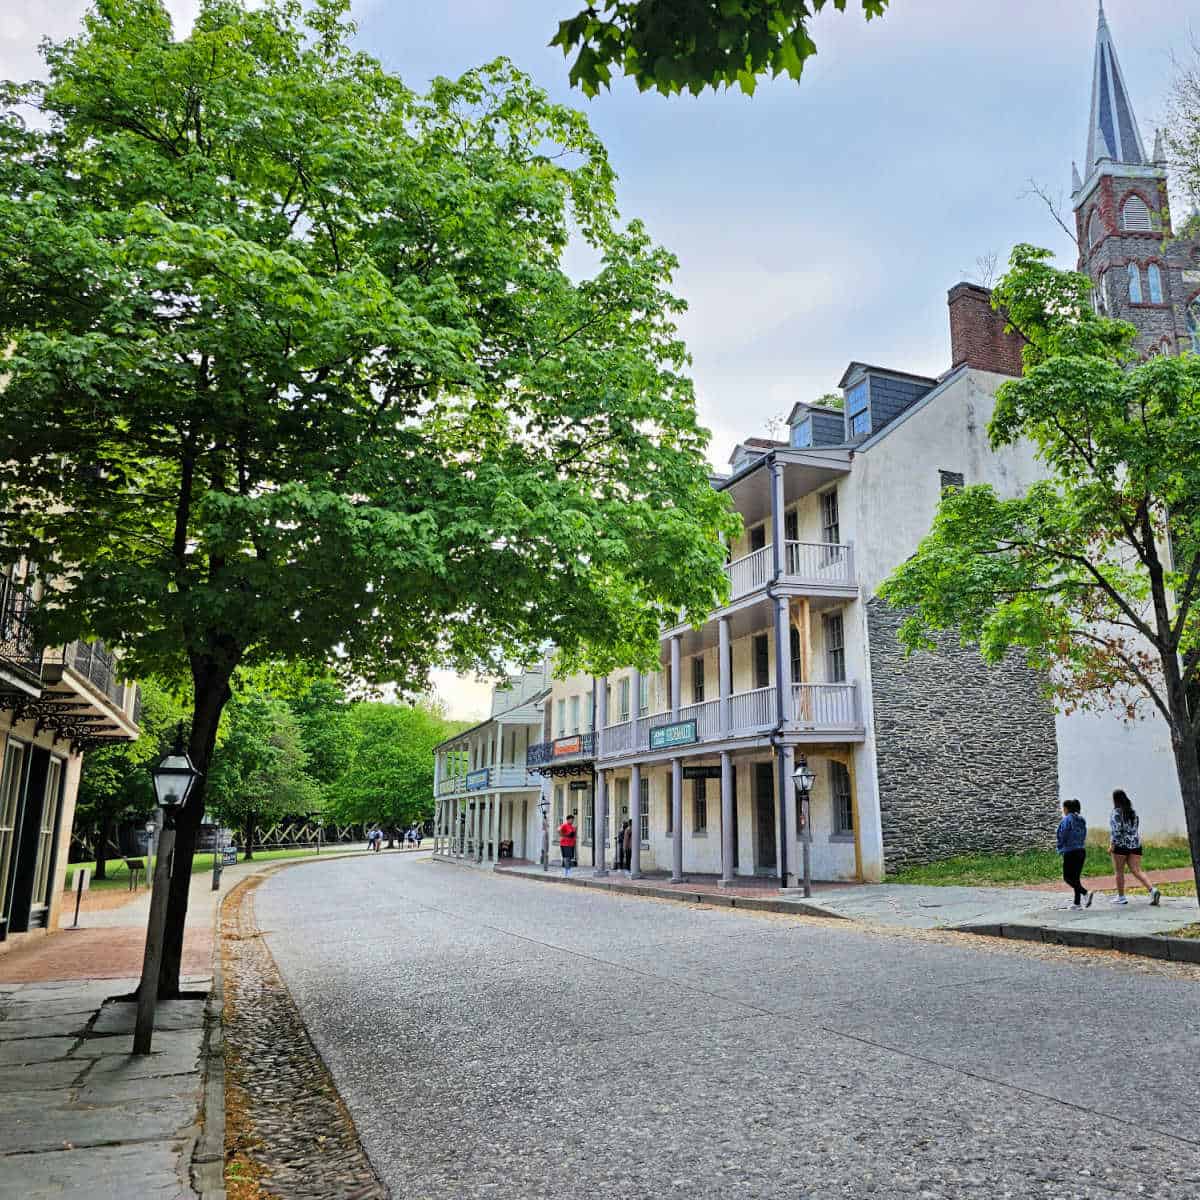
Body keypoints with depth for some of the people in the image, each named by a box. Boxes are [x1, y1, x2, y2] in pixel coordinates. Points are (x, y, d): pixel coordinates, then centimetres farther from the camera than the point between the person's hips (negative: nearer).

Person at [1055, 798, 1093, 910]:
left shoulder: (1067, 820, -12)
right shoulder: (1082, 821, 12)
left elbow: (1063, 836, -12)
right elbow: (1084, 836, 14)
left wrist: (1060, 848, 4)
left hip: (1070, 852, -8)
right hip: (1082, 851, 8)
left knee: (1067, 878, -2)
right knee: (1076, 877, 11)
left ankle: (1086, 893, -20)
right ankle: (1077, 903, 10)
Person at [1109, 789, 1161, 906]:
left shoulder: (1116, 812, -11)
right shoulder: (1133, 811, 12)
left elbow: (1116, 830, -18)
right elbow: (1134, 828, 18)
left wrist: (1112, 845, -14)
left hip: (1121, 845, -6)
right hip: (1136, 844, 6)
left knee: (1119, 872, 6)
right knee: (1137, 871, 2)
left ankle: (1121, 897, 12)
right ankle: (1152, 889, -17)